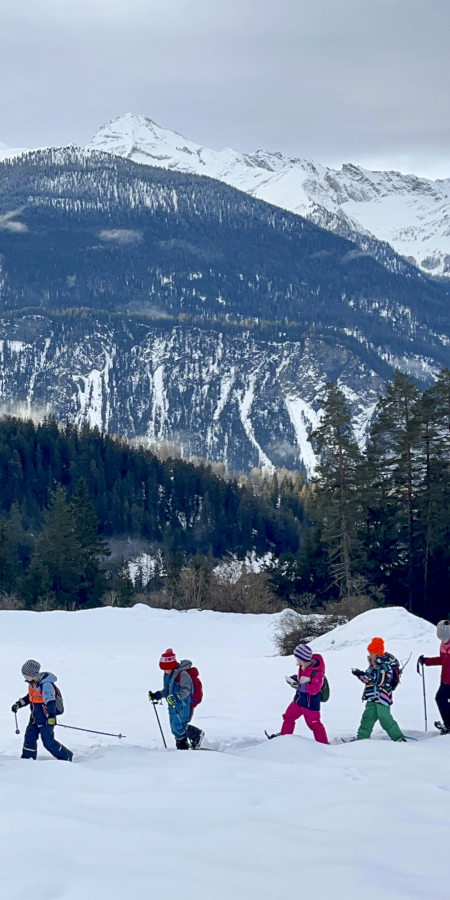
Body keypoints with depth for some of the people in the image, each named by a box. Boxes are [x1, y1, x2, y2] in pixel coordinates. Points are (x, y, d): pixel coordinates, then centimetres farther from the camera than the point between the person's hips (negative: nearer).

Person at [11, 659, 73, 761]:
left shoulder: (46, 685, -25)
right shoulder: (33, 683, 5)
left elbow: (50, 701, -35)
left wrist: (51, 716, -44)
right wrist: (18, 704, 24)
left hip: (46, 719, -9)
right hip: (34, 719, 9)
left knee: (48, 742, -5)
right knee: (29, 737, 10)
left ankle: (66, 757, 10)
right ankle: (27, 758, 24)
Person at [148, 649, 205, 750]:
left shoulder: (183, 674, -17)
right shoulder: (168, 675, 11)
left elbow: (186, 690, -28)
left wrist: (176, 697, -43)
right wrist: (157, 695, 11)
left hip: (184, 705, -9)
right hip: (173, 706, 9)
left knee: (179, 727, -14)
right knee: (175, 729, 9)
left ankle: (197, 735, 9)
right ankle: (182, 748, 21)